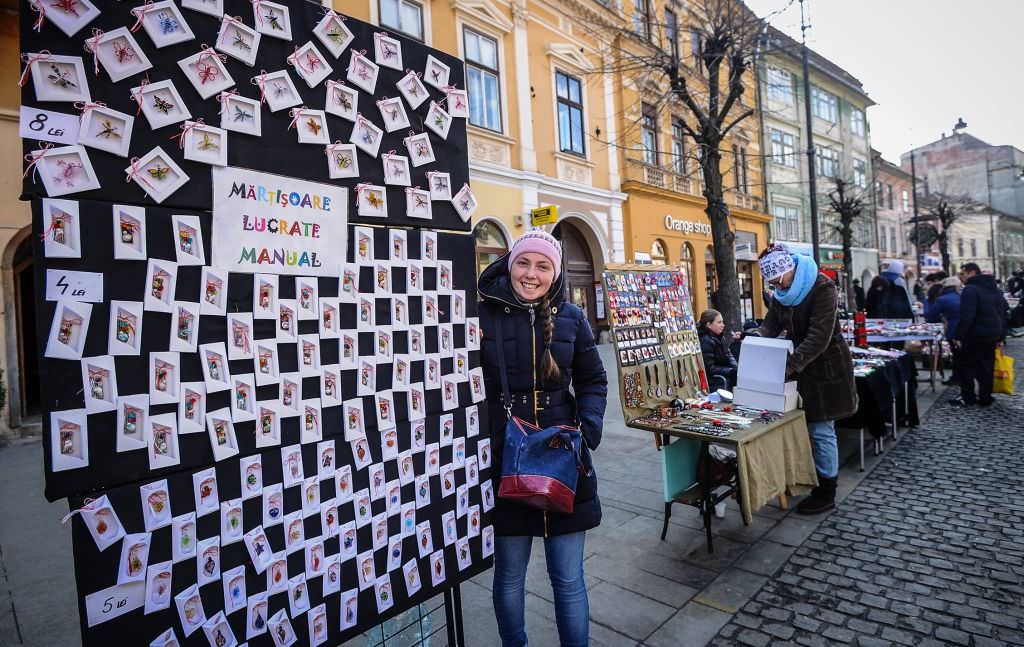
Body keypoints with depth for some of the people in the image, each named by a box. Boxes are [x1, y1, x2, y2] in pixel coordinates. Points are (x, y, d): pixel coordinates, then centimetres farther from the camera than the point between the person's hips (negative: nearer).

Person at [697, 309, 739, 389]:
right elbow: (709, 369, -22)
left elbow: (728, 354, 18)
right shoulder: (706, 341, -21)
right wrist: (733, 371, -20)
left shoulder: (720, 336, 7)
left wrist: (736, 367, -1)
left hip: (725, 369, 9)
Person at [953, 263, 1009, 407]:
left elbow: (966, 316, -23)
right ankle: (985, 398, 18)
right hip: (993, 335, 8)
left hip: (975, 336, -8)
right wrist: (1001, 336, 21)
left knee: (967, 366, 1)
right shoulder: (995, 289, 15)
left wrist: (959, 336, -19)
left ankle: (967, 398, 5)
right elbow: (1003, 312, 19)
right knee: (987, 366, 13)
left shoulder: (970, 289, -15)